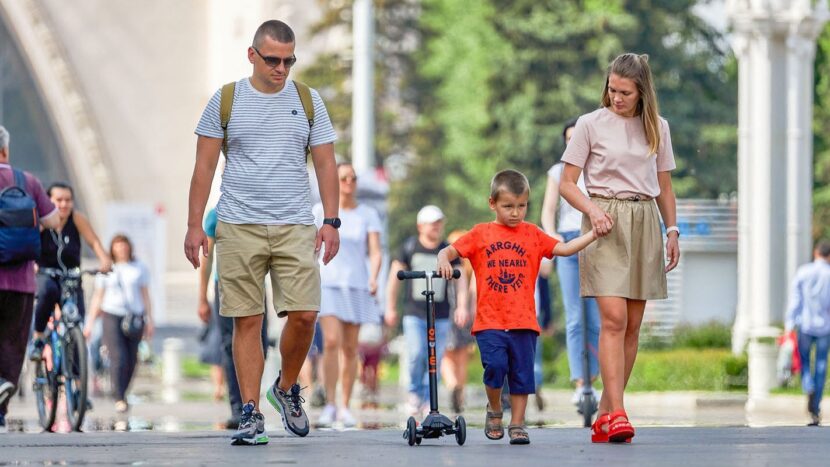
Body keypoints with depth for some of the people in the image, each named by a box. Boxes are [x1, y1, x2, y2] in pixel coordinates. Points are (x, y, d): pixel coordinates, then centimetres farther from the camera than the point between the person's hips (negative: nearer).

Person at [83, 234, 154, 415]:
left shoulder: (139, 268, 11)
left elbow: (145, 295, 12)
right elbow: (97, 297, 10)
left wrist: (149, 321, 6)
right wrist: (90, 322, 5)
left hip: (134, 317, 2)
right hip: (112, 315, -2)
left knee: (131, 360, 1)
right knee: (118, 358, -15)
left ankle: (121, 393, 17)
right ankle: (119, 399, -14)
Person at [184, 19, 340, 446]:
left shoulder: (308, 101, 9)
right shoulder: (225, 101, 4)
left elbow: (325, 164, 10)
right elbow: (204, 166, 5)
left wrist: (331, 221, 0)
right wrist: (194, 225, 0)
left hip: (296, 227, 1)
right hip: (239, 227, -1)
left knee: (303, 314, -8)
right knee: (248, 320, -2)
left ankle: (286, 388, 18)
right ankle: (251, 414, 2)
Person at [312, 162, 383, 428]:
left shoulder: (368, 215, 5)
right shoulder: (321, 211, 4)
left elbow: (375, 251, -2)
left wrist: (374, 278, -19)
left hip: (357, 286, 2)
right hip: (328, 283, -2)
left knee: (350, 348, 4)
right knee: (331, 341, -17)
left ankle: (345, 407, 12)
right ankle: (329, 405, -17)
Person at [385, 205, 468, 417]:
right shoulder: (409, 247, 3)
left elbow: (460, 280, 8)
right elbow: (395, 276, 9)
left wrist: (461, 306, -6)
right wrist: (390, 307, 8)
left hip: (440, 316, 2)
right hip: (414, 313, -2)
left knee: (434, 360, -1)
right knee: (416, 355, -15)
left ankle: (427, 401, 10)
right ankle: (414, 392, 8)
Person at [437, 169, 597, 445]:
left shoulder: (531, 234, 11)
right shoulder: (481, 234, 6)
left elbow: (565, 248, 7)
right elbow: (448, 251, 6)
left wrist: (595, 233, -3)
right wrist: (444, 260, -18)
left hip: (523, 321, 2)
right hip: (489, 320, -2)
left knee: (521, 374, 2)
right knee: (495, 365, -15)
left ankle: (517, 425, 13)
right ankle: (494, 410, 12)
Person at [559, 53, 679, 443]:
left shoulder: (657, 128, 12)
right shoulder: (591, 124, 1)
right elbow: (567, 184, 1)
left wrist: (672, 231, 11)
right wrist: (592, 209, -15)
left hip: (645, 223, 4)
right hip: (605, 223, -4)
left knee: (633, 324, 1)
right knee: (613, 319, -16)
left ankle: (605, 415, 7)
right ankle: (616, 414, -21)